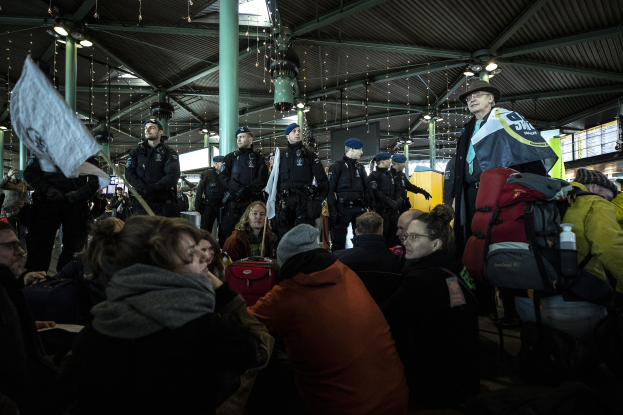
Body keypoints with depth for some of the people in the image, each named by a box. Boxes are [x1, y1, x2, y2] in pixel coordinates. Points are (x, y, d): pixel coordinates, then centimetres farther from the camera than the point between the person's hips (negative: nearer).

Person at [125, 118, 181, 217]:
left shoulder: (169, 153, 7)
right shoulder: (136, 152, 15)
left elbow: (173, 176, -7)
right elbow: (129, 173, 3)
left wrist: (154, 187, -21)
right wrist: (143, 188, -15)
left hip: (163, 202, -2)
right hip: (141, 201, 2)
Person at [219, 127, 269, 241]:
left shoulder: (258, 158, 11)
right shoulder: (230, 158, 16)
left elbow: (262, 179, -1)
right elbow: (223, 177, 3)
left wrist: (247, 189, -15)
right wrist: (238, 188, -13)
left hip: (253, 201, -1)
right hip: (233, 202, 1)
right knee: (229, 231, -2)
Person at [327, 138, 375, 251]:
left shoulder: (360, 167, 16)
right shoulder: (337, 166, -2)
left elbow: (367, 188, 17)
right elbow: (330, 190, -8)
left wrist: (372, 206, 8)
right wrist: (332, 210, -15)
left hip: (359, 208, 5)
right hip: (343, 208, -5)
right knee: (339, 241, 0)